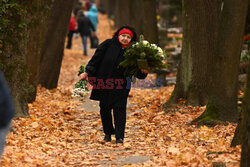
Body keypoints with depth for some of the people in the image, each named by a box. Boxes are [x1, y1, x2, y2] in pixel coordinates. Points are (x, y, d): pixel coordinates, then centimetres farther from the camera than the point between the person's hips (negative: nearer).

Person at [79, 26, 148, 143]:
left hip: (121, 86, -1)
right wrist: (87, 72, -5)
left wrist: (143, 72, -18)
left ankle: (119, 136, -3)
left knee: (119, 109, -7)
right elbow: (96, 58, -2)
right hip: (104, 84, 1)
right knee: (104, 109, 8)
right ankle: (108, 133, 25)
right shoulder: (108, 44, -1)